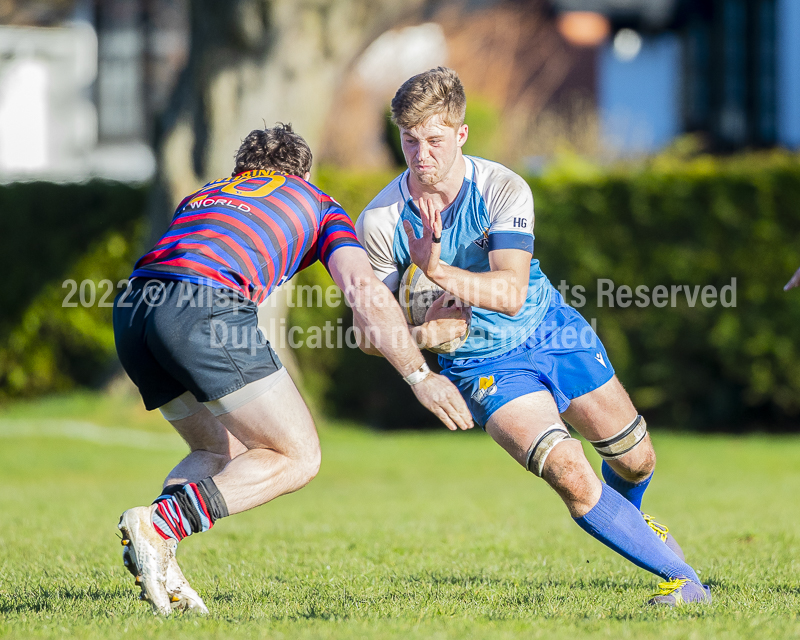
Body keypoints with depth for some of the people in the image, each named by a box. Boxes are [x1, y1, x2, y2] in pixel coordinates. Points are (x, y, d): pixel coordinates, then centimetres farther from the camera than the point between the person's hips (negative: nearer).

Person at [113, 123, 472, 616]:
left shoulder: (201, 195, 39)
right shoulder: (317, 204, 24)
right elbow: (366, 293, 11)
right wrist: (420, 374, 10)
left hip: (133, 309, 6)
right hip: (208, 308, -6)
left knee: (221, 452, 24)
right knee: (298, 457, 2)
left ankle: (157, 552, -2)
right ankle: (159, 524, -16)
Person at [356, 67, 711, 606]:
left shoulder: (504, 189, -21)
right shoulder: (380, 223, -18)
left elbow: (511, 292, -32)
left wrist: (438, 270, -46)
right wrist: (419, 334, -29)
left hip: (552, 333, 2)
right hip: (482, 364, -1)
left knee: (635, 461, 12)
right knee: (571, 477, -22)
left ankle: (627, 519, 50)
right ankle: (682, 576, -10)